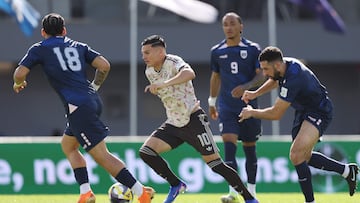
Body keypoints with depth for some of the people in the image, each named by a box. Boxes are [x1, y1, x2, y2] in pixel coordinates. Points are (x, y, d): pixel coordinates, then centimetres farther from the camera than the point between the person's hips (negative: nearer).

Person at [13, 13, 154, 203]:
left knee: (101, 155, -7)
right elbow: (104, 66, 9)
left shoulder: (39, 49, 8)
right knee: (67, 145, 24)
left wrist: (18, 83, 24)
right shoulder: (79, 46, 19)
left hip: (78, 107, -7)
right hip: (93, 101, 7)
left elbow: (20, 73, 1)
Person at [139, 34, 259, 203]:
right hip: (173, 124, 7)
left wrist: (164, 83, -52)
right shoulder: (149, 71, 6)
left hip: (193, 120, -7)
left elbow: (189, 73, -41)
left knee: (215, 164, -8)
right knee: (146, 152, -10)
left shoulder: (173, 62, -18)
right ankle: (176, 185, 6)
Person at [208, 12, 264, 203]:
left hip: (248, 105, -1)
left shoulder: (252, 49, -2)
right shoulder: (217, 51, 5)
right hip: (226, 107, 1)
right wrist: (212, 102, 21)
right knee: (229, 145, -15)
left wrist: (245, 87, -22)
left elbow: (260, 76, -5)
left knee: (249, 148, 9)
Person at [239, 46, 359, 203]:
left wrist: (252, 112, -13)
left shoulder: (293, 80, -34)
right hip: (303, 111, 10)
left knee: (296, 156, -25)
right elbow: (275, 80, 21)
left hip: (319, 113, -10)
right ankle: (347, 170, 35)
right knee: (304, 157, 20)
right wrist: (256, 93, 8)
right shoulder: (286, 64, -7)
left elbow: (276, 114, -28)